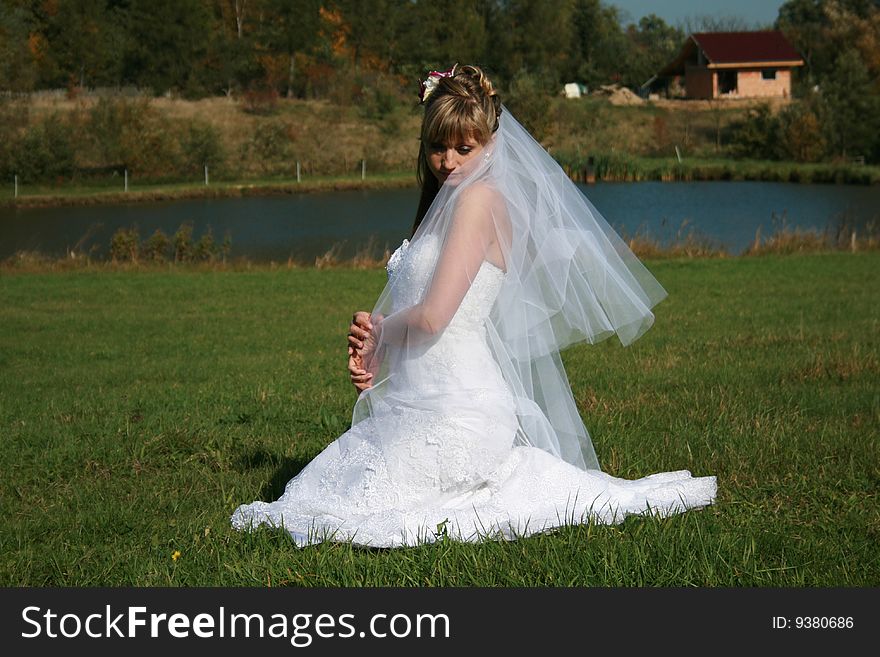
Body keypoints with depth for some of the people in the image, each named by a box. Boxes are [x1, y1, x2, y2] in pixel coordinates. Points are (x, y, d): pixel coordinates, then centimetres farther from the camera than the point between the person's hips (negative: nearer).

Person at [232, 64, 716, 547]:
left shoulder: (480, 199, -14)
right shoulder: (445, 203, 17)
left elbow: (432, 316, -21)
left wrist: (378, 328, -1)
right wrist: (375, 351, -2)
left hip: (453, 413, -10)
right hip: (422, 407, 10)